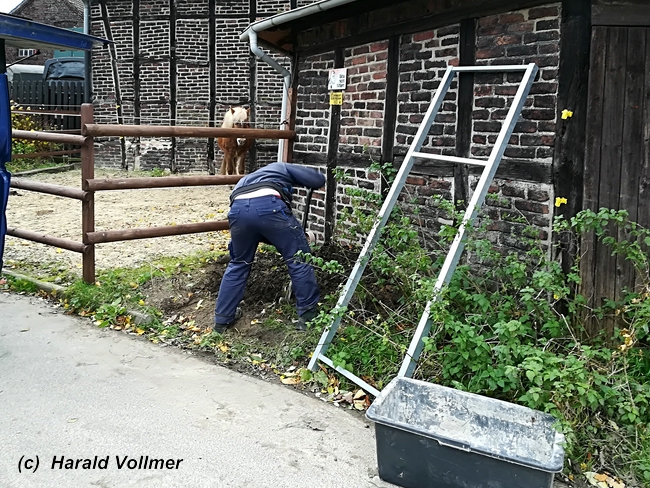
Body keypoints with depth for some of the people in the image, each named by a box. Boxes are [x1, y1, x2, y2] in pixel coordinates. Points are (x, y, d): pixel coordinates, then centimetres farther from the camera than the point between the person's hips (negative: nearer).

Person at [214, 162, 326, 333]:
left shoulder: (246, 179, 46)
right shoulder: (282, 168, 36)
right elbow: (319, 179, 25)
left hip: (238, 209, 5)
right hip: (269, 205, -4)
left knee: (238, 263, 26)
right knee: (299, 259, 13)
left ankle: (222, 319, 34)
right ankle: (308, 316, 19)